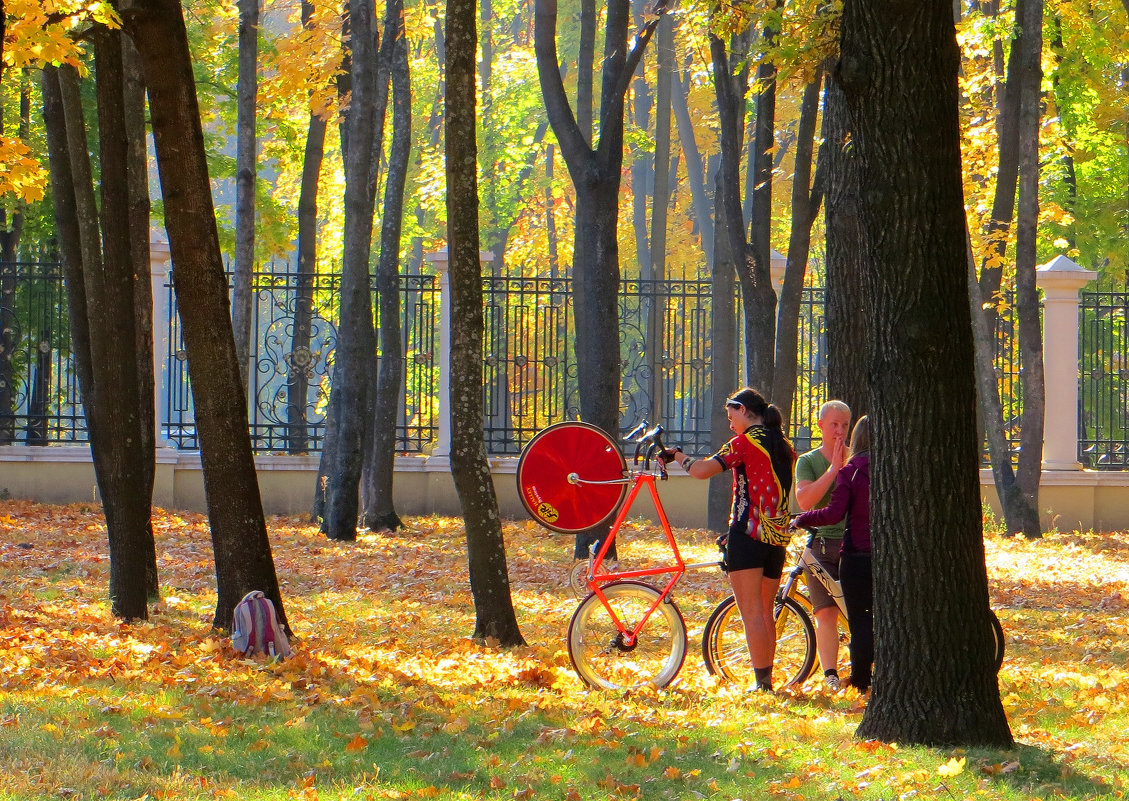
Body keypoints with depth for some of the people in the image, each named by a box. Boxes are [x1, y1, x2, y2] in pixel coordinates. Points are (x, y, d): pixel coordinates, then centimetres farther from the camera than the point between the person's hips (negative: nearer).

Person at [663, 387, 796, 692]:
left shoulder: (746, 442, -7)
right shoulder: (785, 447, 14)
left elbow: (702, 470, -16)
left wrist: (676, 455, 2)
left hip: (748, 533, -7)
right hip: (777, 539, 7)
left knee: (751, 612, -7)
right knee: (765, 612, 15)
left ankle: (762, 682, -14)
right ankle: (767, 680, 17)